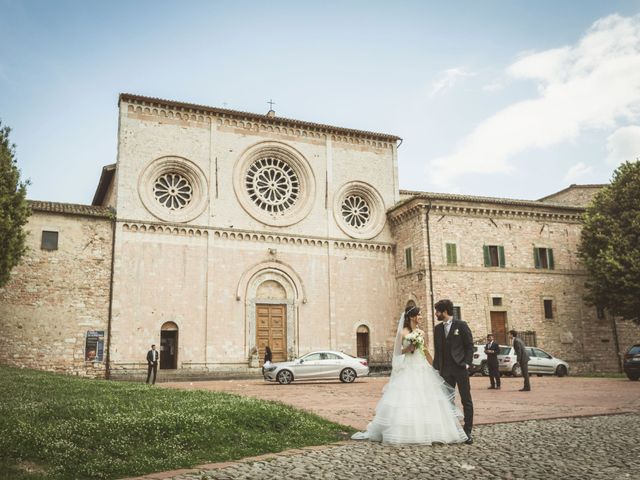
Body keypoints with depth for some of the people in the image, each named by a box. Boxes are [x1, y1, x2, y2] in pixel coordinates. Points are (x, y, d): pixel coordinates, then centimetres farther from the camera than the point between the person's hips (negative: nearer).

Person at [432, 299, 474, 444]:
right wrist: (436, 367, 8)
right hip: (445, 369, 4)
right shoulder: (437, 328, 10)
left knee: (466, 400, 0)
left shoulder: (461, 325, -2)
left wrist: (467, 363, -11)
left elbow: (469, 345, -2)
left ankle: (467, 431, 6)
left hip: (460, 367, -4)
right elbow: (437, 349, 13)